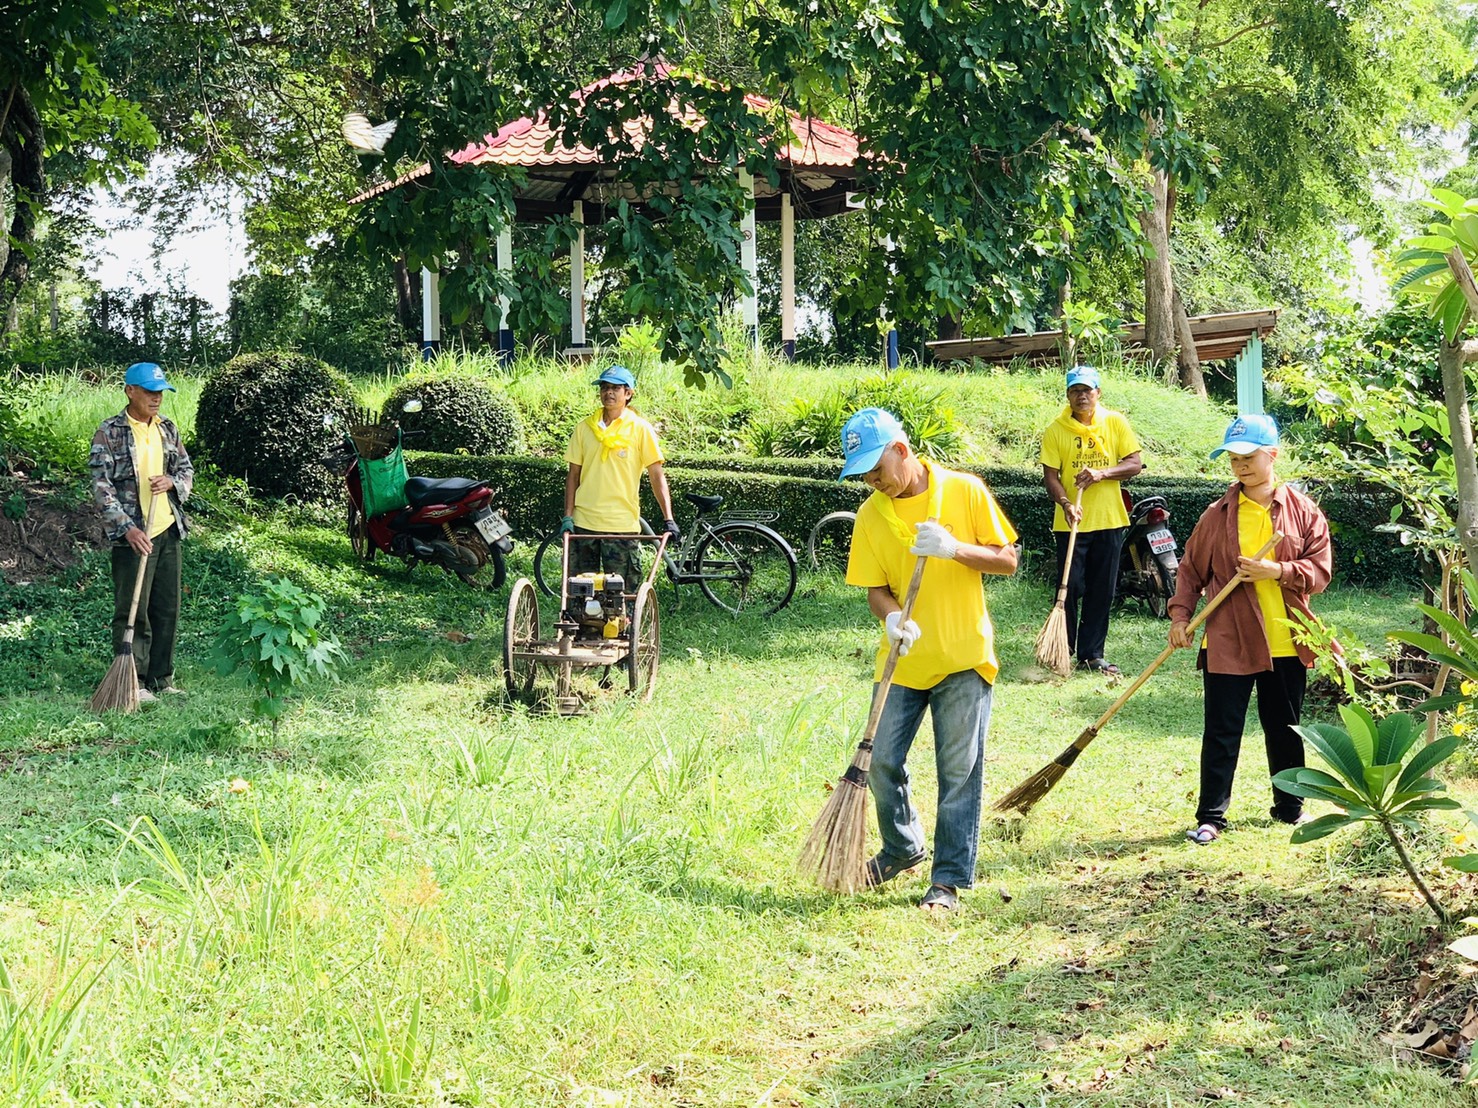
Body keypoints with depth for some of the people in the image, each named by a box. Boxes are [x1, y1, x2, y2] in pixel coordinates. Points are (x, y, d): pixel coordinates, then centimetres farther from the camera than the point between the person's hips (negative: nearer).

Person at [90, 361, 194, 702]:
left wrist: (172, 482, -5)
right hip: (131, 535, -6)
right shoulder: (109, 433, -7)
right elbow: (101, 486, -12)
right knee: (133, 609, -3)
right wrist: (127, 528, -20)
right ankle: (133, 682, 4)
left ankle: (162, 680, 19)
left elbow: (187, 470, 19)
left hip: (168, 531, 6)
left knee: (167, 607, 9)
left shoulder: (168, 430, 10)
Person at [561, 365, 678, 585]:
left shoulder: (640, 429, 0)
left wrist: (668, 519, -10)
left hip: (622, 524, -3)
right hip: (583, 522, 3)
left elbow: (657, 475, -2)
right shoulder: (584, 427, 8)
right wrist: (567, 516, 3)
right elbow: (573, 474, 11)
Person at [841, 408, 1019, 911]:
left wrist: (954, 548, -21)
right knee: (882, 761, 3)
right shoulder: (870, 516, 1)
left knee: (958, 772, -1)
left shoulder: (964, 491, -7)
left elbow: (1007, 560, -4)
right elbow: (875, 587, 2)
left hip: (963, 657, -3)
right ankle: (902, 847, 29)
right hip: (902, 660, 3)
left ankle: (948, 879, 9)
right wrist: (892, 618, -20)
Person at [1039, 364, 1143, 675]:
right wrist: (1066, 504, -23)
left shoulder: (1115, 422, 2)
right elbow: (1050, 475, -5)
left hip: (1109, 521, 2)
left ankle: (1091, 655, 14)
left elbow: (1135, 463, 0)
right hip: (1071, 522, -2)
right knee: (1070, 587, -1)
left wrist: (1101, 474, -17)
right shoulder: (1055, 430, -2)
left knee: (1102, 591, 6)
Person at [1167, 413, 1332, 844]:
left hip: (1286, 643, 1)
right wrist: (1180, 615, -6)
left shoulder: (1303, 511, 0)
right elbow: (1191, 569, 6)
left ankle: (1289, 806, 31)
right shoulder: (1218, 515, 1)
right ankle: (1210, 817, 5)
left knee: (1284, 729, 14)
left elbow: (1320, 569, -3)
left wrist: (1277, 571, -18)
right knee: (1222, 732, 0)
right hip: (1227, 641, -1)